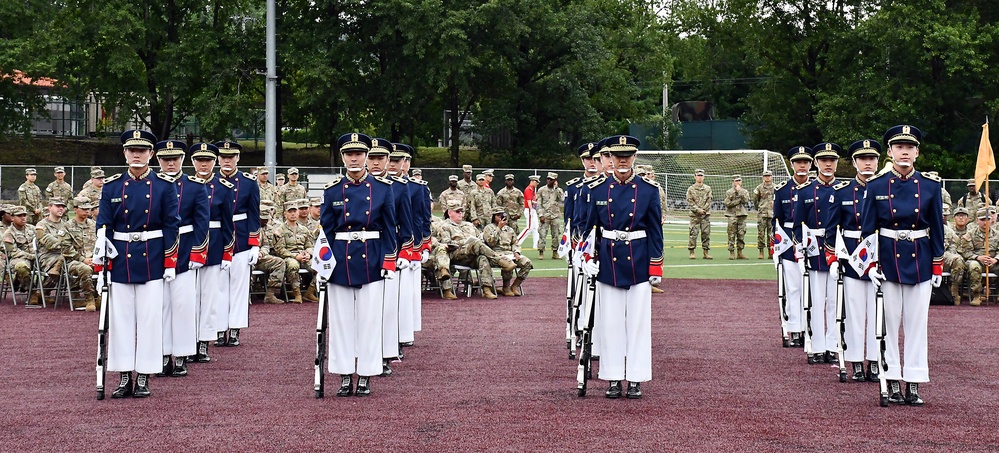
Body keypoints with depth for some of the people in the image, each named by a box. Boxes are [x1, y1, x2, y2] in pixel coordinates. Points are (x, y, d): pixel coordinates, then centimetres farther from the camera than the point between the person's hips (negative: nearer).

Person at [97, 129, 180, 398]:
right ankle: (124, 377, 11)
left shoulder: (164, 185, 1)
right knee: (121, 317, 4)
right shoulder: (111, 186, 5)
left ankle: (143, 378, 8)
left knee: (150, 318, 1)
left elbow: (171, 225, 1)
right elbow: (103, 227, 4)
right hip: (120, 261, 2)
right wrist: (100, 265, -2)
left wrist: (170, 263, -4)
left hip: (152, 262, -2)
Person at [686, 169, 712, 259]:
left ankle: (706, 253, 7)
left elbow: (708, 201, 5)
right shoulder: (691, 189, 3)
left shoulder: (707, 188, 11)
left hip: (706, 215, 2)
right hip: (695, 215, -2)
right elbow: (690, 202, -3)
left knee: (706, 233, 2)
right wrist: (698, 210, -12)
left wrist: (704, 210, -8)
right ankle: (691, 252, -1)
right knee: (693, 233, -6)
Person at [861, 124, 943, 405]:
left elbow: (937, 229, 5)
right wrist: (870, 264, -7)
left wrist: (938, 266, 2)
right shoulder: (877, 187, 0)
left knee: (917, 323, 3)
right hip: (888, 259, -1)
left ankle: (914, 383, 7)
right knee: (890, 322, 2)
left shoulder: (930, 186, 2)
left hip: (920, 261, 1)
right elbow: (867, 228, 1)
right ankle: (893, 382, 9)